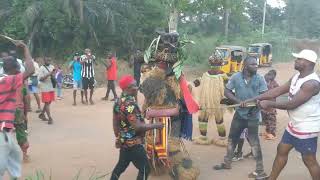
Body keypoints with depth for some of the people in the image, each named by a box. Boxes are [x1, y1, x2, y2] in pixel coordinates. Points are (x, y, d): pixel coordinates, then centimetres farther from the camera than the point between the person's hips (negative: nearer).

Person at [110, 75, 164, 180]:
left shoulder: (118, 101, 5)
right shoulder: (129, 104, -24)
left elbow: (115, 124, 13)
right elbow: (138, 127, -28)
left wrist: (118, 137, 23)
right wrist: (155, 125, -18)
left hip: (124, 141, 9)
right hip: (133, 143, -9)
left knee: (121, 166, 22)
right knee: (144, 169, 3)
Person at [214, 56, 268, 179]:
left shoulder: (260, 79, -8)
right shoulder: (236, 77, -5)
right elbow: (227, 92, -3)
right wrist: (238, 101, -18)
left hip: (253, 115, -3)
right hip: (239, 113, 3)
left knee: (254, 142, -3)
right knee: (232, 138, 16)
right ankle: (227, 163, 35)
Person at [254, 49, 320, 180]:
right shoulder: (296, 77, 5)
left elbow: (292, 104, -27)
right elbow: (277, 91, 5)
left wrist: (269, 104, -17)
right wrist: (254, 99, -1)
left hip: (307, 128, -9)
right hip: (294, 125, 9)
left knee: (309, 160, 3)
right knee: (282, 150, 16)